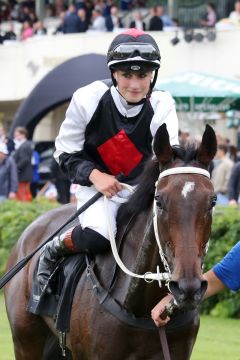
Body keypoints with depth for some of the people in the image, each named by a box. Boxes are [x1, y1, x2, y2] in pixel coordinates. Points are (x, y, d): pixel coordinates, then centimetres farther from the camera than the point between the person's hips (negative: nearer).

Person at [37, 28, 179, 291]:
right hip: (96, 183, -3)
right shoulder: (88, 100, -16)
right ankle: (54, 251, -1)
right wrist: (94, 175, -22)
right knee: (97, 235, -33)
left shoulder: (162, 106, -11)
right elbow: (66, 152, -6)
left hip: (143, 187, 4)